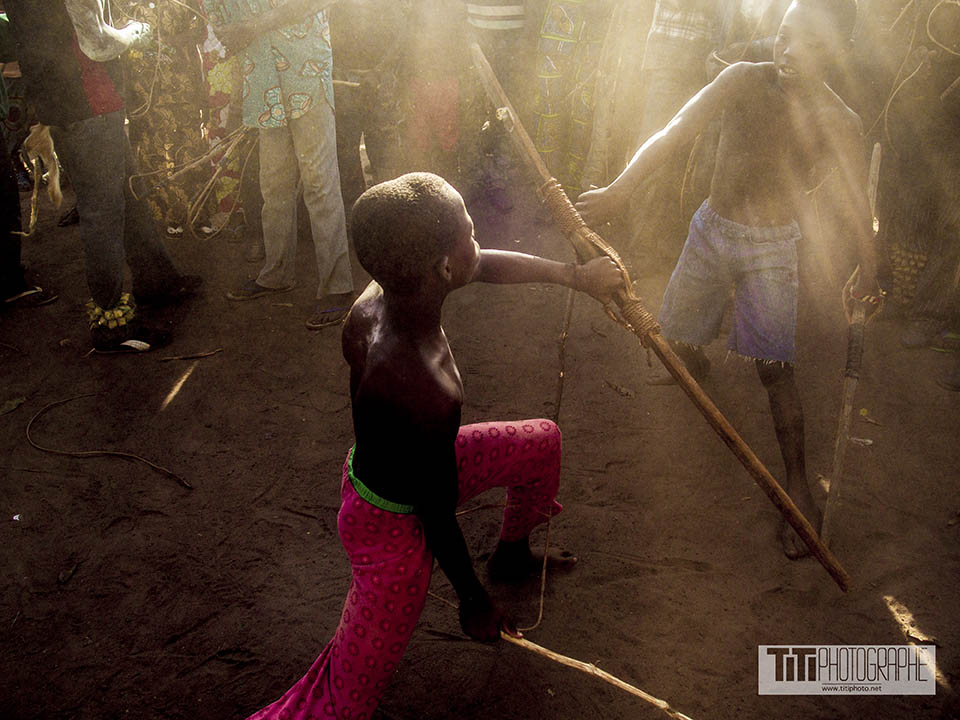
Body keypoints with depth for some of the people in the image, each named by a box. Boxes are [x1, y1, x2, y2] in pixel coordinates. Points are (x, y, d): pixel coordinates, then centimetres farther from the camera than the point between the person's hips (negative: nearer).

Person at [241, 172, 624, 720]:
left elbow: (489, 265, 1)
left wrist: (574, 275, 5)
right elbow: (438, 520, -25)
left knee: (544, 441, 22)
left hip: (394, 463, 8)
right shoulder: (427, 394, -41)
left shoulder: (377, 298, -19)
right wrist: (474, 601, -8)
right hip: (395, 525, -8)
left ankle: (513, 553, 49)